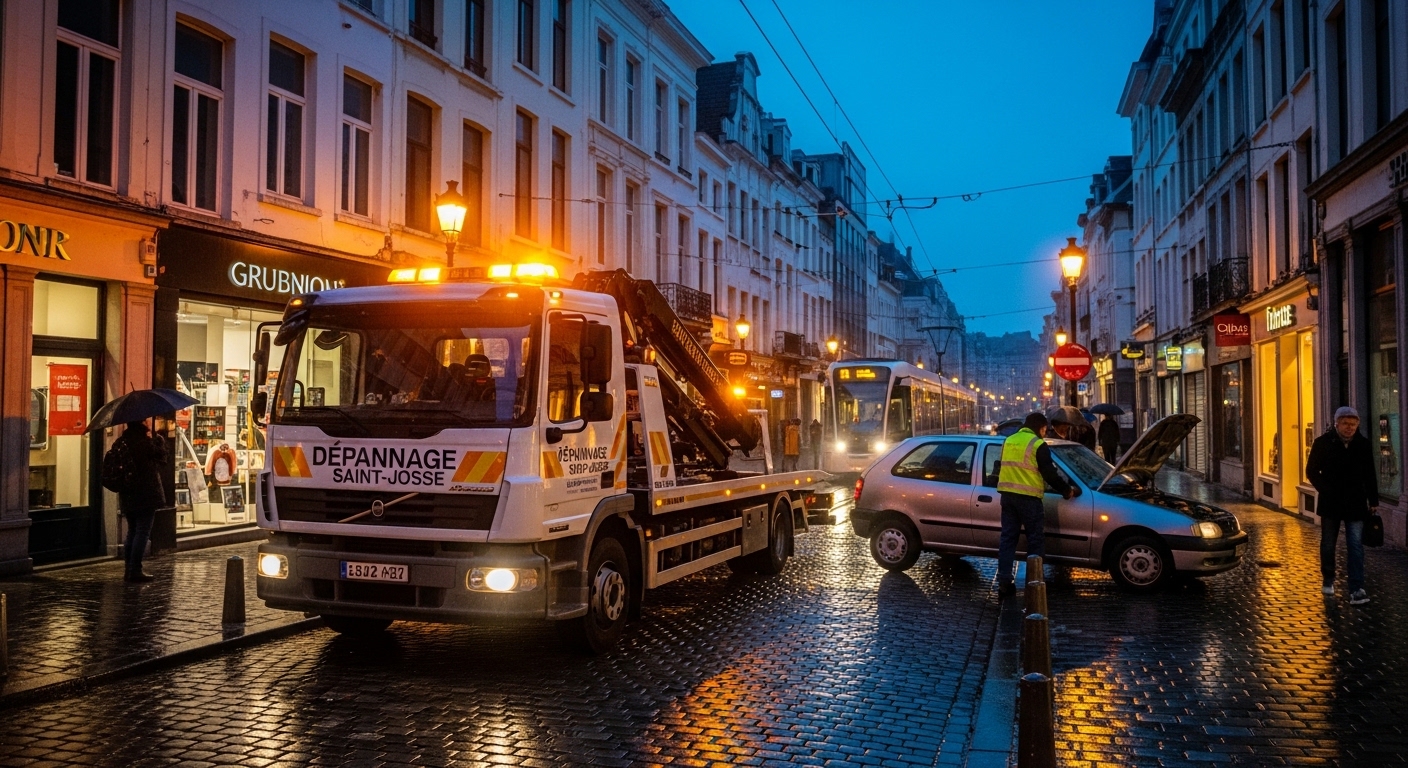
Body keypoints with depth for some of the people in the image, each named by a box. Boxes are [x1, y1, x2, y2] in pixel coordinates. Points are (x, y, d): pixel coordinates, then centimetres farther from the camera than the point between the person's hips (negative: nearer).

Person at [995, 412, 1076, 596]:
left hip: (1007, 495, 6)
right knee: (1036, 539, 4)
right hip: (1028, 497, -6)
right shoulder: (1038, 444, -7)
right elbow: (1050, 474, -7)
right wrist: (1067, 490, 5)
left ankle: (1004, 582, 5)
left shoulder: (1008, 441, 15)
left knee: (1007, 537, 8)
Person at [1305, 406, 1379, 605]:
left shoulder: (1364, 444, 1)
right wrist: (1326, 490, -10)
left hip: (1356, 503, 1)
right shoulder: (1323, 443, -5)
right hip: (1330, 503, 0)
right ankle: (1328, 580, 30)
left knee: (1356, 546, -7)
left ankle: (1356, 590, -9)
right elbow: (1311, 471, 1)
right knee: (1328, 544, 11)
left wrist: (1373, 501, 7)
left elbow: (1370, 475, 9)